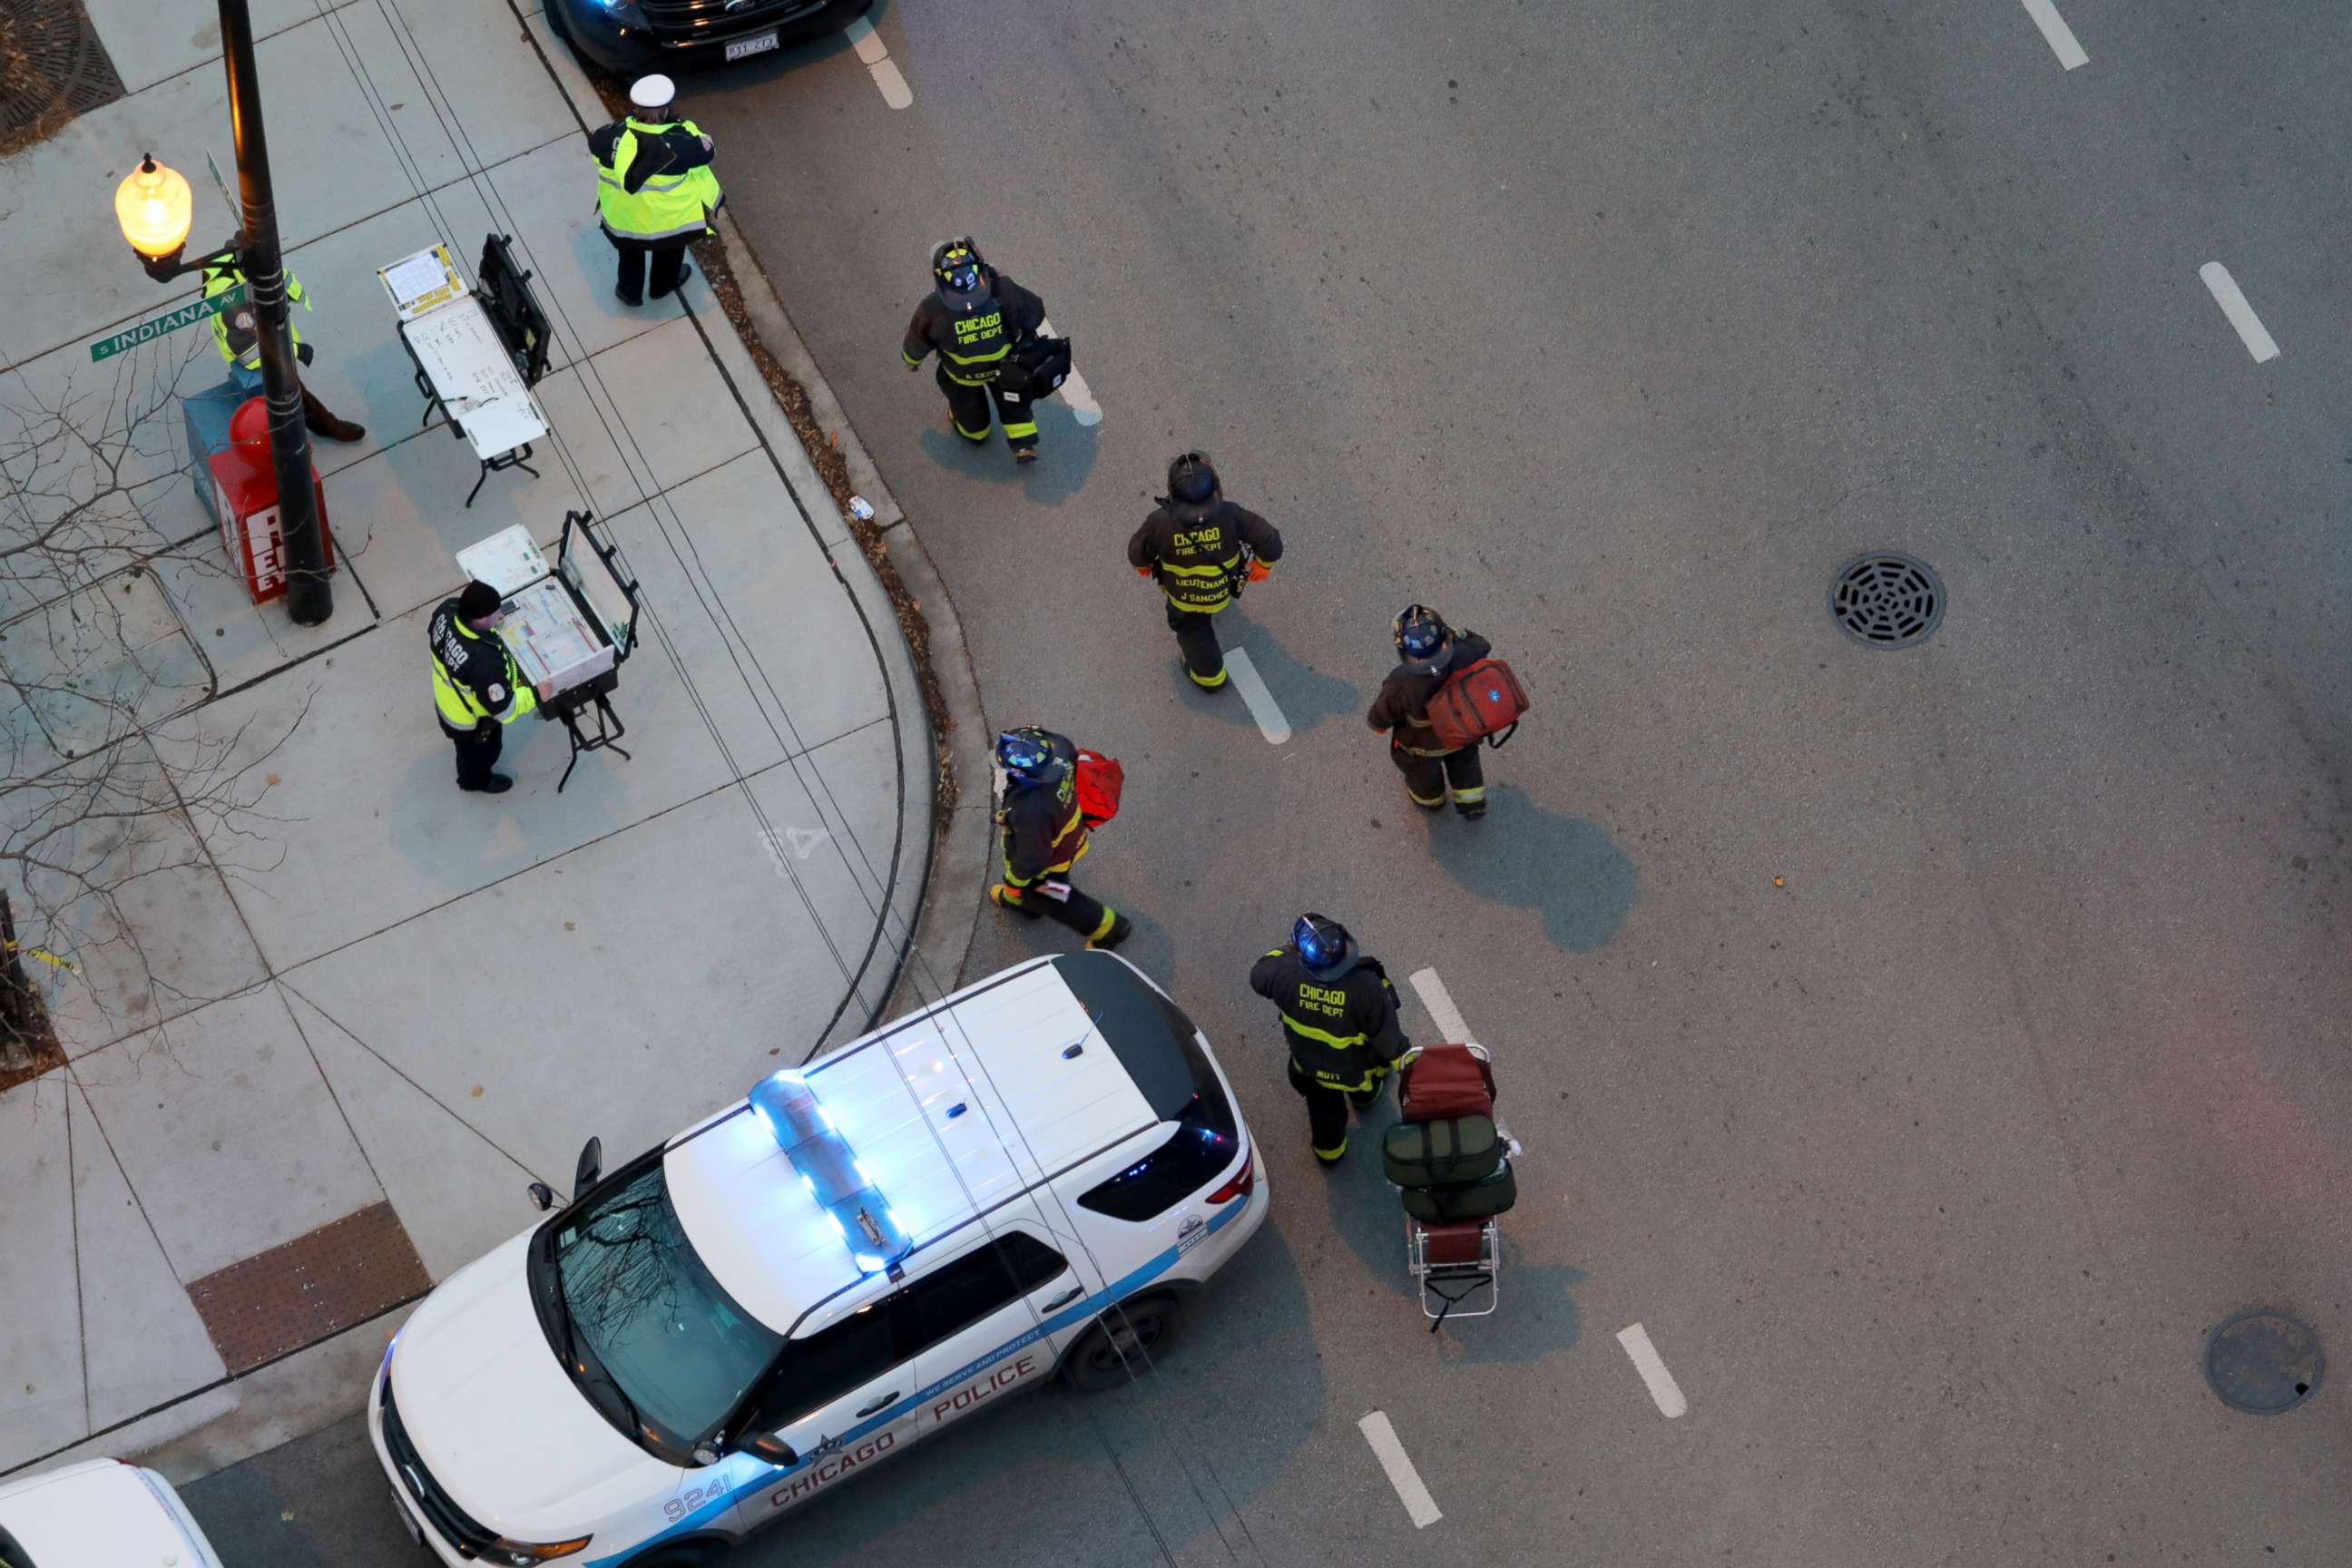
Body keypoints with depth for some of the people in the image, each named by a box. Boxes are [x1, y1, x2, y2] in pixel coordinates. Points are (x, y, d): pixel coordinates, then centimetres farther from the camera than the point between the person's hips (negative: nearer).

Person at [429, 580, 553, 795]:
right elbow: (502, 708, -34)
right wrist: (536, 695, -21)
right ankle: (475, 780, 62)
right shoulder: (485, 661, -49)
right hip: (472, 722, -6)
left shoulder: (447, 610, -28)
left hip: (446, 700, 6)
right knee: (480, 752, 31)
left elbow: (432, 633, -1)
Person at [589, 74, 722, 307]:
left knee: (630, 249, 36)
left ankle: (629, 291, 57)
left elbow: (594, 141, -1)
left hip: (621, 218, 2)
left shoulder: (615, 136, -24)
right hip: (668, 219, -2)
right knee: (671, 243, 35)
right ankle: (664, 285, 60)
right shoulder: (679, 143, -33)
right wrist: (680, 123, -5)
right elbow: (707, 150, -14)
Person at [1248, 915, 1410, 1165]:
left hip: (1309, 1066, 1)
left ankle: (1328, 1147, 59)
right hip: (1356, 1069, -1)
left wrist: (1287, 952, 5)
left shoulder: (1286, 974, -35)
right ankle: (1364, 1095, 70)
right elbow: (1388, 1039, -28)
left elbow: (1259, 976, -9)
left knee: (1323, 1108, 33)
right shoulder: (1366, 987, -42)